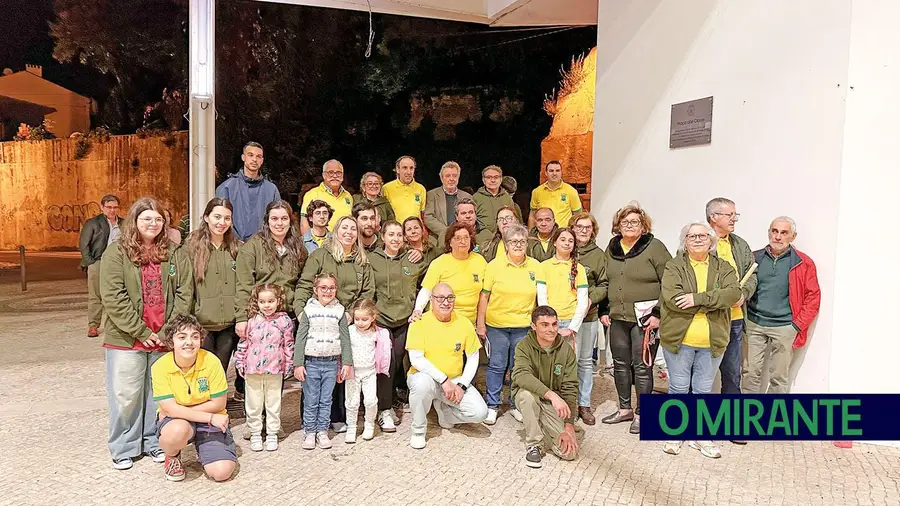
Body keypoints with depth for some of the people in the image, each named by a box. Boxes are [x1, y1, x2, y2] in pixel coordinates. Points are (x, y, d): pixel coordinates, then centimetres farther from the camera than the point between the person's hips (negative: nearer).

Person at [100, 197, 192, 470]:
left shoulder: (175, 253, 6)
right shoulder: (116, 252, -2)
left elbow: (185, 294, 2)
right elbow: (113, 297, -10)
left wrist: (169, 331, -7)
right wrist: (142, 331, -12)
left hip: (165, 339, 2)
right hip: (126, 339, -2)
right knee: (125, 395, 5)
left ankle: (155, 442, 27)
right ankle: (124, 449, 21)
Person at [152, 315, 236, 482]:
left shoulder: (211, 361, -17)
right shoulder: (160, 366, -16)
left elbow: (218, 404, -11)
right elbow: (170, 408, -19)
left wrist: (181, 410, -15)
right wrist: (210, 417, -23)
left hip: (211, 420, 1)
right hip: (176, 420, 0)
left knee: (222, 472, -17)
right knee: (177, 431, -38)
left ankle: (202, 450, 19)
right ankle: (172, 458, -1)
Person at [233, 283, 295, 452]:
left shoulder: (284, 321, -5)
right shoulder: (252, 321, -2)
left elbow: (289, 345, 0)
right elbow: (243, 343, 5)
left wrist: (289, 366, 2)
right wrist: (240, 363, 4)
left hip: (275, 370, -1)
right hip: (252, 370, 1)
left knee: (273, 403, 11)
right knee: (253, 404, 11)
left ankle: (272, 434, 23)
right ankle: (255, 434, 24)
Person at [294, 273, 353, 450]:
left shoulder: (339, 311, 4)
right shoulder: (308, 311, 0)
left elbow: (345, 339, 5)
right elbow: (300, 338, 0)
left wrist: (347, 363, 1)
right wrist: (298, 364, -5)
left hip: (331, 362, 1)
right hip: (311, 362, -1)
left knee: (326, 400, 9)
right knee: (311, 400, 4)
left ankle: (322, 431, 20)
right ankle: (310, 432, 16)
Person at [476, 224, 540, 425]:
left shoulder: (536, 266, 3)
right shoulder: (494, 265, -3)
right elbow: (484, 296, -2)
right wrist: (480, 324, -4)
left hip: (523, 326, 2)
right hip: (496, 325, -2)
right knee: (496, 366, 5)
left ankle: (516, 405, 25)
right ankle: (492, 405, 17)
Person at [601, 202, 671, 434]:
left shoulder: (654, 247, -7)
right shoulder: (612, 248, 10)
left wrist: (659, 314, -14)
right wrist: (604, 310, 13)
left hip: (645, 319, -6)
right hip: (617, 318, 6)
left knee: (642, 366, 0)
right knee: (620, 364, 13)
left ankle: (641, 413, 14)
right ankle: (624, 409, 28)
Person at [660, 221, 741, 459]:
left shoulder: (723, 268, 6)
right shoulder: (674, 266, -2)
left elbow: (733, 293, -14)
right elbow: (671, 297, -19)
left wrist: (697, 299, -23)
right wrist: (713, 302, -17)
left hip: (712, 341, 2)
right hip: (679, 338, -2)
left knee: (703, 390, 12)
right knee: (678, 388, 8)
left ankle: (701, 436, 25)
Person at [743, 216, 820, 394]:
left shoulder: (804, 263, -2)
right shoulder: (755, 258, 4)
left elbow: (813, 297, -1)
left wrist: (798, 325, -6)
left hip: (784, 327, -2)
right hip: (754, 324, 2)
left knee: (779, 377, 8)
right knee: (751, 372, 4)